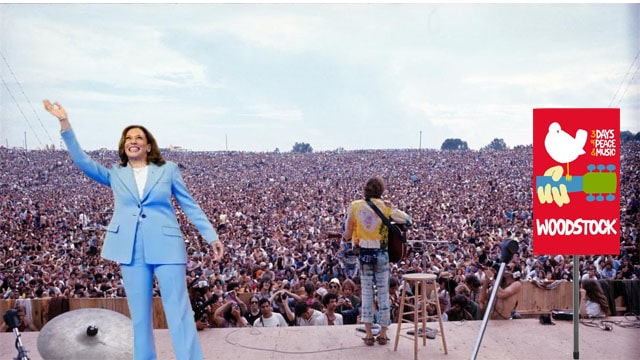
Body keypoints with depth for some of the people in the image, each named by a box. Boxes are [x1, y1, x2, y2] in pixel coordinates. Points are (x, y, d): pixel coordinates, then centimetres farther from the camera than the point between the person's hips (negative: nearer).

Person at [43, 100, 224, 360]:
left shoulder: (168, 170, 9)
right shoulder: (115, 174, 15)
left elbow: (190, 205, 9)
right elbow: (82, 161, 5)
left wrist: (212, 237, 4)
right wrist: (64, 123, -4)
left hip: (166, 247, -2)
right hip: (132, 250, 3)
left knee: (179, 312, -4)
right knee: (139, 316, 9)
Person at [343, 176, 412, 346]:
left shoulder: (354, 206, -3)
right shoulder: (385, 207, -6)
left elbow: (347, 234, -2)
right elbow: (408, 220, -4)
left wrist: (347, 236, 20)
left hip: (363, 254, 1)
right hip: (381, 254, -1)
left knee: (366, 293, 9)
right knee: (383, 293, 9)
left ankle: (368, 334, 8)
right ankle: (383, 333, 14)